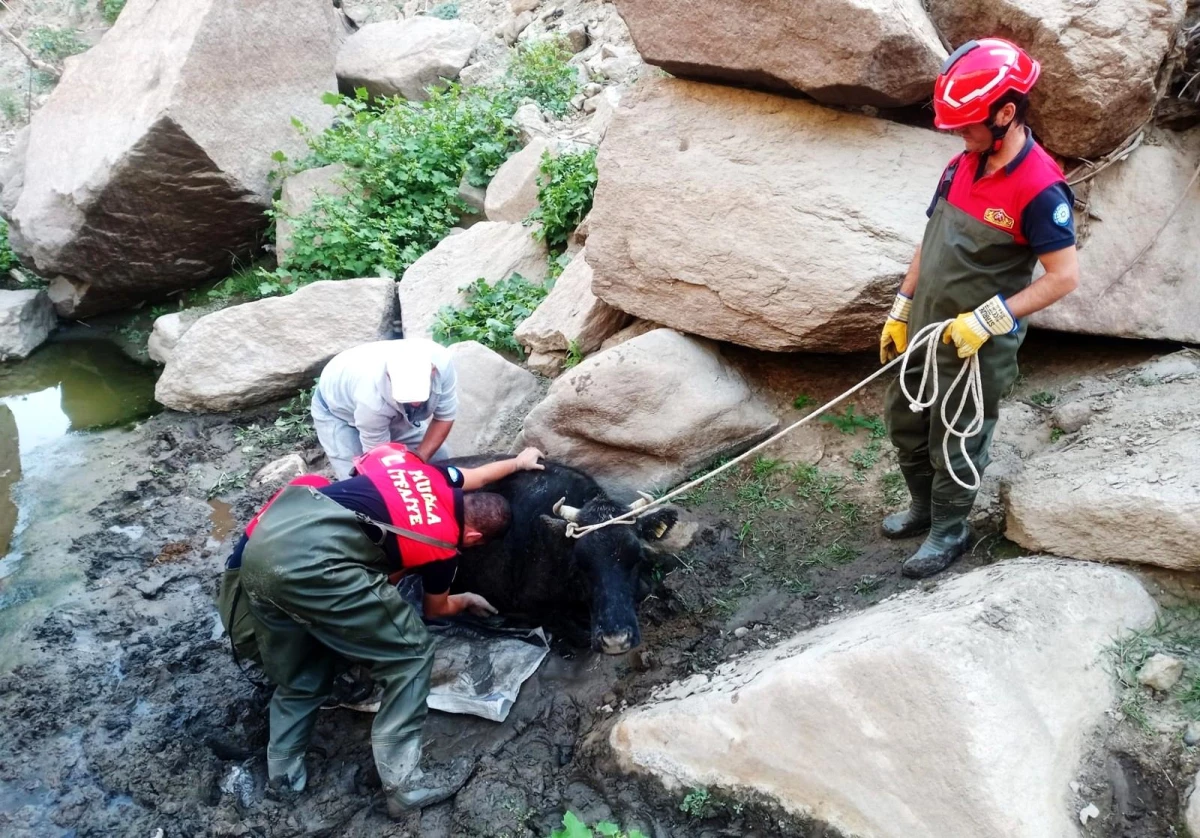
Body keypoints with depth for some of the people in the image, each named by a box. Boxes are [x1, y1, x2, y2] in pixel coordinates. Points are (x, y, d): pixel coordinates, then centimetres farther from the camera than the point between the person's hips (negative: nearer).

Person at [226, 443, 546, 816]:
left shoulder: (434, 477, 21)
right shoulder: (443, 546, 9)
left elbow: (471, 477, 47)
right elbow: (437, 608, 32)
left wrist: (517, 462, 62)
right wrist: (467, 601, 53)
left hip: (262, 541, 8)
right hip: (310, 559, -8)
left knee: (298, 674, 28)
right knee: (410, 653, 7)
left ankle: (284, 772, 38)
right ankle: (402, 782, 9)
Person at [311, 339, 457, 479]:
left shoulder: (442, 362, -36)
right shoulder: (372, 396, -45)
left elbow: (444, 417, -19)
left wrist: (420, 458, -26)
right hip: (337, 409, -4)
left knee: (437, 459, -2)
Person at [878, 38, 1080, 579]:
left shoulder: (1039, 189, -21)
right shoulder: (960, 167, 1)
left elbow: (1064, 277, -20)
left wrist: (987, 319, -23)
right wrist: (900, 311, 10)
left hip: (979, 346, -7)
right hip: (925, 330, 7)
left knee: (953, 445, 9)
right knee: (905, 425, 20)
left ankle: (949, 532, 31)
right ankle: (924, 507, 43)